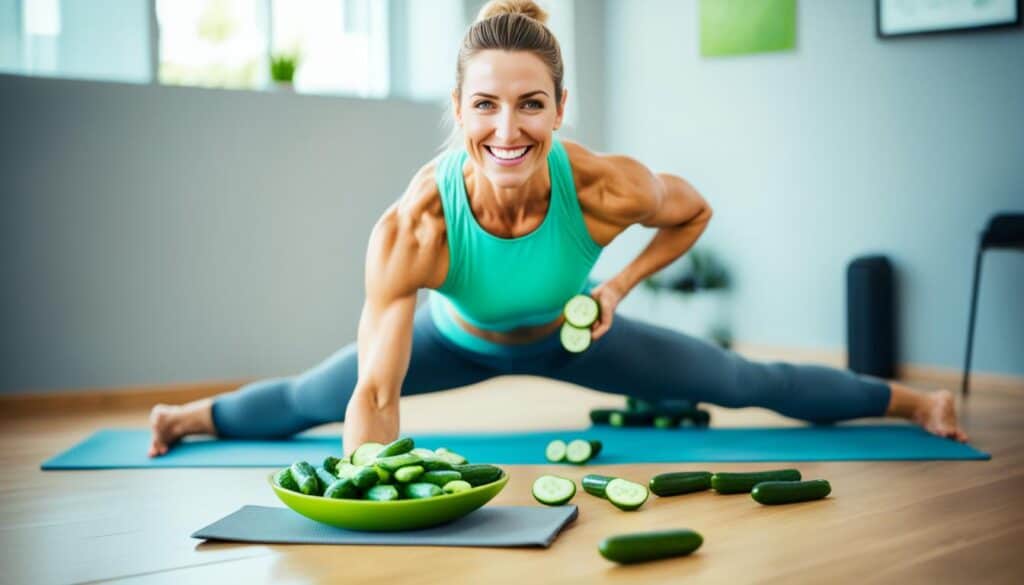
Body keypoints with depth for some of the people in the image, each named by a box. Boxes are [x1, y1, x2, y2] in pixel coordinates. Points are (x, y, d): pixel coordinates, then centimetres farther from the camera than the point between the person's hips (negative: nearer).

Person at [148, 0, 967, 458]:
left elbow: (695, 211, -12)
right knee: (308, 399, 17)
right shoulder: (412, 227, -42)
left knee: (747, 384, 9)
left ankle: (907, 400, 34)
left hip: (570, 335, 1)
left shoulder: (607, 188, -37)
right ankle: (204, 414, 50)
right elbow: (374, 395, -42)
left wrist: (618, 287, -21)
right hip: (455, 340, 0)